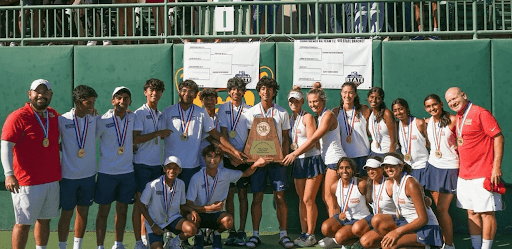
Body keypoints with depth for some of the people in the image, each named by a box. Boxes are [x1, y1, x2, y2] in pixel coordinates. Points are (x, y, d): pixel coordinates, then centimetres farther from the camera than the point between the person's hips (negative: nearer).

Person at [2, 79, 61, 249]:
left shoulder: (54, 115, 8)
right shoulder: (17, 117, -10)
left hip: (52, 180, 6)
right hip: (27, 182, -6)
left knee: (44, 220, 15)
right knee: (23, 224, 1)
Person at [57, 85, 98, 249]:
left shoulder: (95, 119, 1)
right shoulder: (62, 120, -8)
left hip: (89, 174, 3)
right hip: (68, 175, -3)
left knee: (83, 212, 11)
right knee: (66, 213, 5)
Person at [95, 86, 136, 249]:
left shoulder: (132, 118, 4)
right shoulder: (103, 120, -7)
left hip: (127, 171, 3)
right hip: (106, 172, -3)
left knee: (122, 209, 11)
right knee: (103, 211, 3)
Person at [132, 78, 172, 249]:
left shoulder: (160, 114, 14)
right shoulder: (140, 113, -7)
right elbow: (135, 139, -16)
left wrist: (164, 135, 6)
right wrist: (158, 133, -16)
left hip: (156, 164, 7)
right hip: (142, 164, -7)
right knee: (140, 201, -3)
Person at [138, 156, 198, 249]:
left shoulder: (181, 184, -4)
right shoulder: (153, 185, -18)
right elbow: (141, 205, -9)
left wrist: (191, 210, -14)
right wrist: (152, 225, -11)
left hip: (173, 218, 3)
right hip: (155, 222, -3)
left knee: (192, 229, -25)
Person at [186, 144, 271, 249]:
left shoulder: (225, 174, -5)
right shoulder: (197, 178, -14)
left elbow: (245, 173, 8)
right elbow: (189, 204, -15)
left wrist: (255, 165, -15)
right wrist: (209, 208, -30)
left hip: (217, 214, 2)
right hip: (201, 214, -1)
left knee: (228, 220, -32)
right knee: (191, 217, -36)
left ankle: (217, 234, 4)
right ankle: (198, 235, 1)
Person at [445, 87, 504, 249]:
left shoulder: (480, 113, -10)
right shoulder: (457, 117, 13)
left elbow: (499, 138, -13)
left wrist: (496, 167, -18)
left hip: (483, 175, -8)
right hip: (464, 175, 8)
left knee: (486, 213, -1)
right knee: (472, 213, 12)